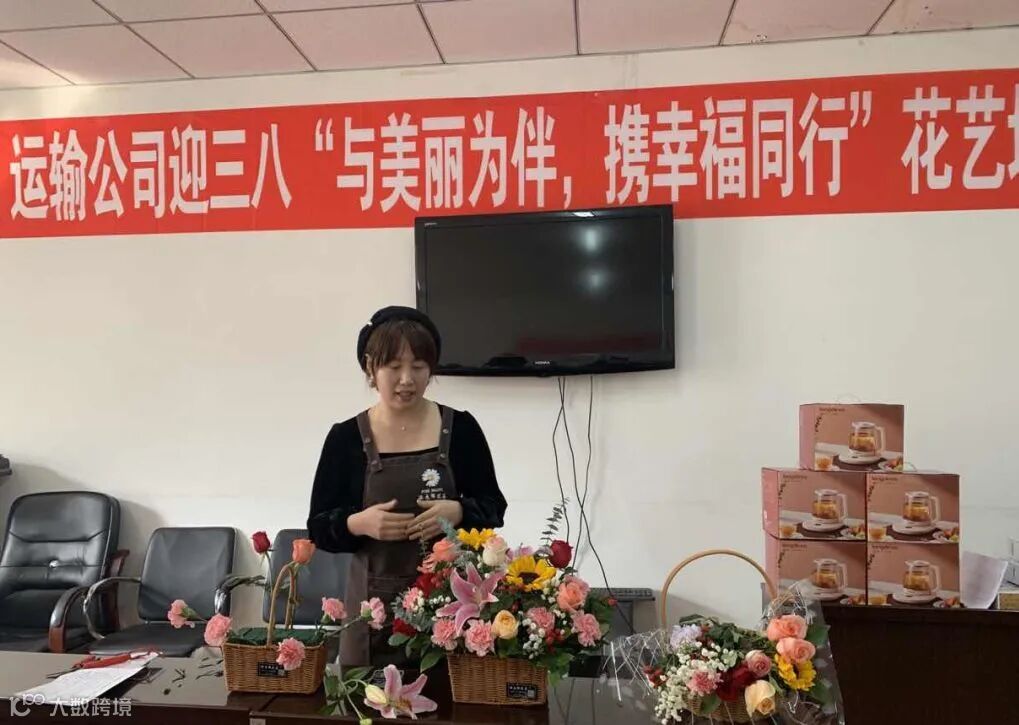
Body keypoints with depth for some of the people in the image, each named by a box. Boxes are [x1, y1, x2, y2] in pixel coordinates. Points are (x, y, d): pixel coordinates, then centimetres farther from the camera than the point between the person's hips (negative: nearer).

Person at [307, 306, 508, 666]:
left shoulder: (461, 428, -1)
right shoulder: (345, 437, -1)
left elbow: (493, 507, 4)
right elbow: (318, 528, 2)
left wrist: (458, 512, -16)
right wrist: (358, 523, -17)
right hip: (376, 603, 0)